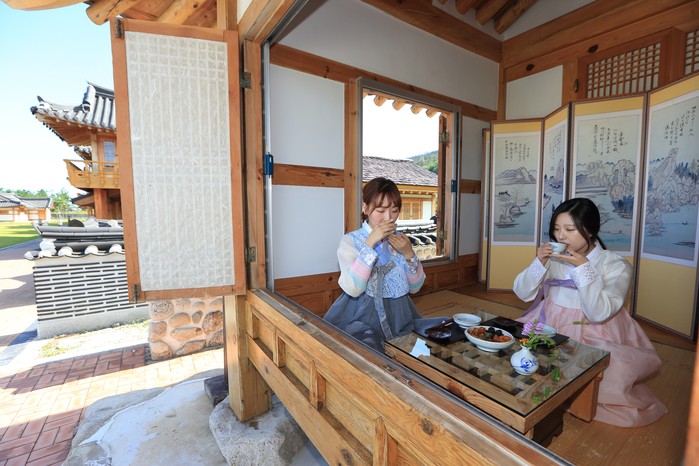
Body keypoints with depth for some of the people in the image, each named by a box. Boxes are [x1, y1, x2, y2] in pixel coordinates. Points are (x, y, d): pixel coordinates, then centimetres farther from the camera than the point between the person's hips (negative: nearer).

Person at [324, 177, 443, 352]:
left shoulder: (400, 240, 7)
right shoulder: (350, 241, -7)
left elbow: (415, 287, 6)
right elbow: (352, 289, -21)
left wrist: (408, 254, -11)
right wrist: (370, 243, -24)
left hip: (400, 315, 6)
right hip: (364, 318, -5)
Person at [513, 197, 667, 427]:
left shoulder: (616, 265, -8)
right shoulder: (553, 258, 1)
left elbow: (599, 313, -20)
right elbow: (523, 293, -2)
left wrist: (583, 268, -25)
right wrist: (539, 262, -16)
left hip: (590, 337, -2)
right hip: (549, 328, 3)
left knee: (618, 369, -30)